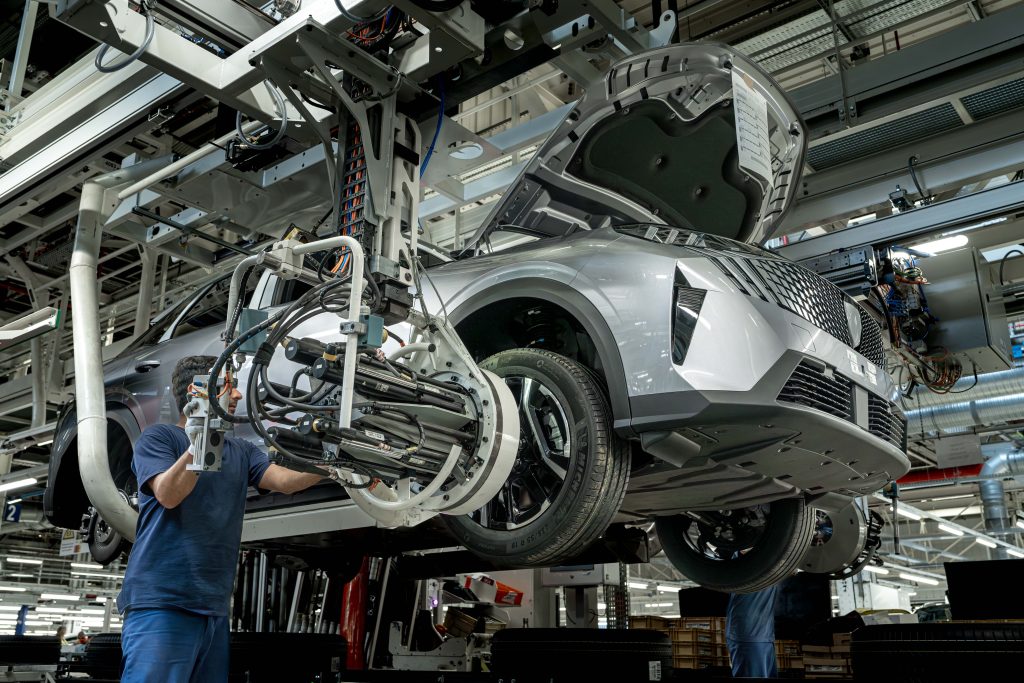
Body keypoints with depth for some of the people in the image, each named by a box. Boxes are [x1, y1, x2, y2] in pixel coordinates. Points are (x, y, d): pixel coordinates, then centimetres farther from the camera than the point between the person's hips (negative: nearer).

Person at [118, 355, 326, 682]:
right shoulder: (158, 437, 1)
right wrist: (196, 448, -30)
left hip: (214, 608, 6)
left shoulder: (241, 451, 16)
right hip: (161, 603, -6)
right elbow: (168, 495, -14)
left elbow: (286, 480, 1)